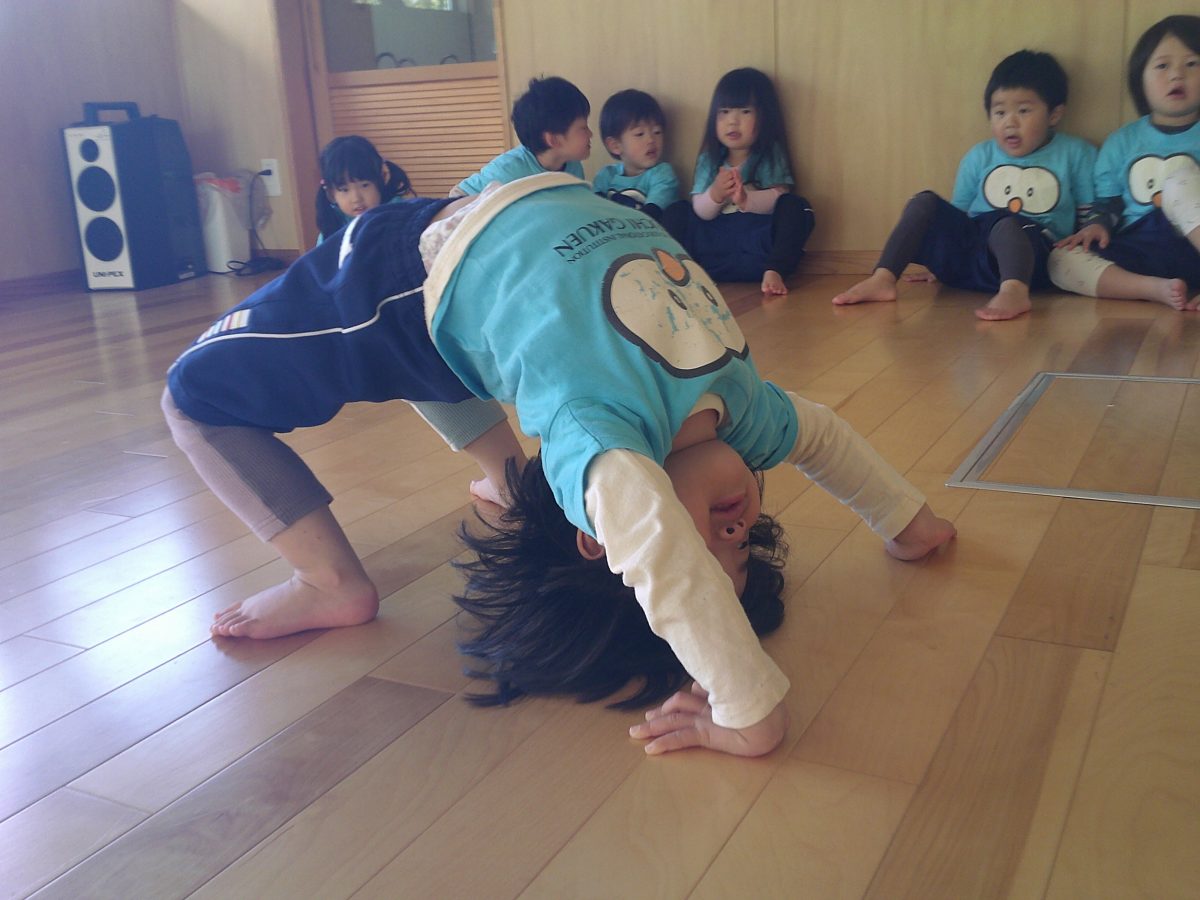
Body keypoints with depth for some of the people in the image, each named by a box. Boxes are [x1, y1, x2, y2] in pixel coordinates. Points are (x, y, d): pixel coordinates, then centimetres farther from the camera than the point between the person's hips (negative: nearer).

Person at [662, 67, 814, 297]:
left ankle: (773, 272, -40)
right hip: (715, 238, 3)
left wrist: (747, 199, -31)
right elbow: (700, 212, 1)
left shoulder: (771, 155, 4)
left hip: (758, 234, -2)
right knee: (677, 211, -3)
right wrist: (714, 195, -22)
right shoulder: (708, 160, 9)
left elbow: (779, 197, -11)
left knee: (796, 207, -25)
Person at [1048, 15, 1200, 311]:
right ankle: (1157, 289, -35)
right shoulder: (1122, 142, 14)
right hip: (1138, 251, 2)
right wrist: (1096, 225, -6)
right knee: (1061, 259, -22)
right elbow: (1107, 203, 15)